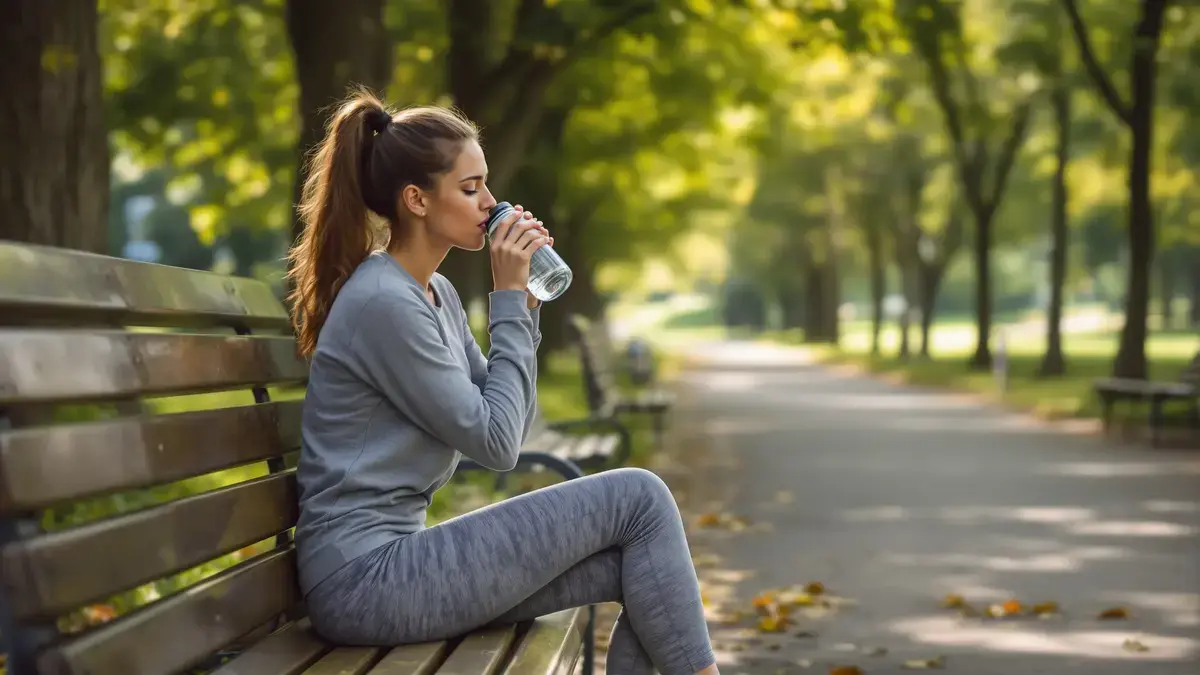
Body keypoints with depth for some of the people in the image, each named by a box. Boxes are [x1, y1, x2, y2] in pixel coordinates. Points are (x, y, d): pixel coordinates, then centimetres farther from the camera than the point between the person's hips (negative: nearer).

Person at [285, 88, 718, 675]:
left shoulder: (436, 295, 13)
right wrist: (508, 300, -8)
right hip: (365, 577, -9)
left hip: (395, 560, 9)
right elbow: (495, 444, -14)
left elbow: (509, 428, 13)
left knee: (641, 564, 1)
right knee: (638, 499, -10)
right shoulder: (383, 303, -15)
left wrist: (523, 299, 3)